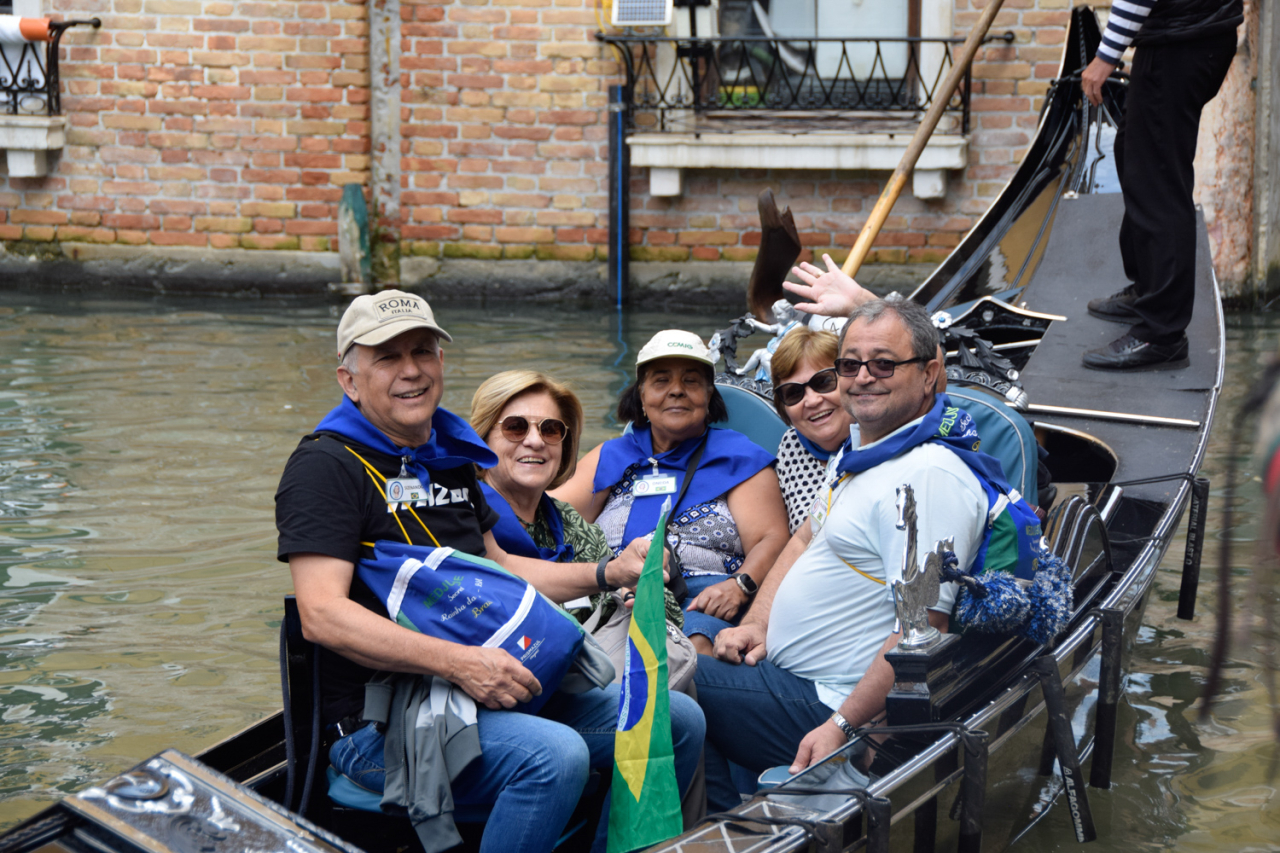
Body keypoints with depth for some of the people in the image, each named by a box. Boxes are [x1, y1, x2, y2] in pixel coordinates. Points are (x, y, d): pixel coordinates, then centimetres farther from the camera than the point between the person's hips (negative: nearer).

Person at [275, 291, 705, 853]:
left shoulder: (447, 459, 18)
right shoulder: (326, 466, -9)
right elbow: (323, 615, -20)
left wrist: (609, 572, 15)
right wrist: (459, 662, -27)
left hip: (492, 686, 9)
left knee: (678, 720, 1)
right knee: (554, 754, -33)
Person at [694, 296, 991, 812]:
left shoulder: (930, 478, -22)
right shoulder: (863, 448, 12)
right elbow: (805, 540, 24)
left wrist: (840, 727, -27)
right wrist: (756, 624, 8)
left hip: (823, 704, -10)